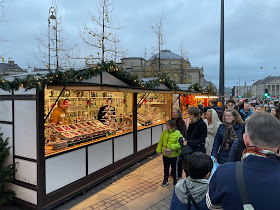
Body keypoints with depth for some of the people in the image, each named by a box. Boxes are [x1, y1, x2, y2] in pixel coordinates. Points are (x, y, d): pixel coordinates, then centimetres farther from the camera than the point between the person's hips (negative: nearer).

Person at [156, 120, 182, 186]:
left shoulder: (178, 134, -15)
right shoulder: (164, 132, 1)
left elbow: (180, 144, -22)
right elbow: (160, 142, 7)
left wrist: (172, 147, -32)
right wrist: (159, 150, 2)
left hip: (174, 155, -4)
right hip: (165, 154, 4)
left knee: (174, 168, 13)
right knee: (166, 168, 17)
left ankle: (175, 180, 35)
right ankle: (165, 180, 34)